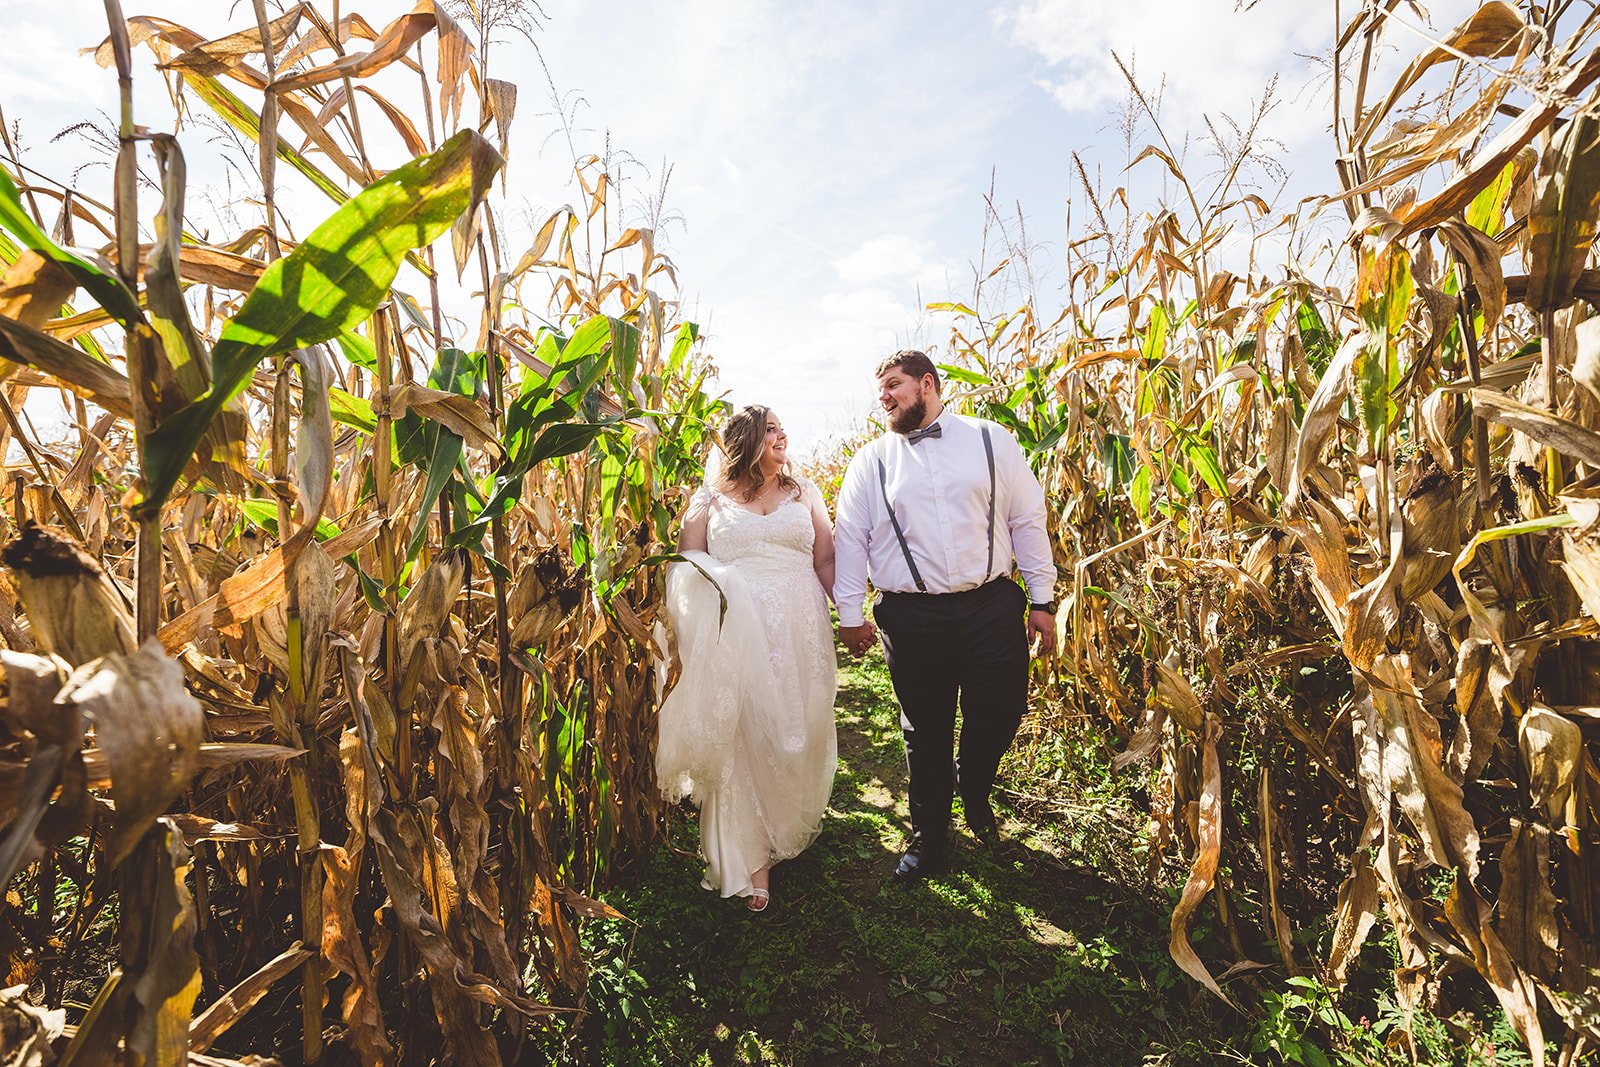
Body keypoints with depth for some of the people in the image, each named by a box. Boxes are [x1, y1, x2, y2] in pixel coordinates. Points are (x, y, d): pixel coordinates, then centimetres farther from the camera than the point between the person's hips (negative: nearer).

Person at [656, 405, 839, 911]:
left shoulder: (804, 492, 13)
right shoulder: (710, 498, 8)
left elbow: (826, 561, 11)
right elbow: (686, 565, 6)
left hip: (799, 632, 2)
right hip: (735, 635, -2)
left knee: (796, 735, 11)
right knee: (739, 739, -1)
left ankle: (788, 834, 36)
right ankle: (749, 860, 14)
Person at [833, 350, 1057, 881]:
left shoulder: (992, 440, 5)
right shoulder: (871, 461, 5)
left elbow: (1028, 521, 5)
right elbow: (850, 537, 6)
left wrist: (1043, 601, 3)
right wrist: (850, 613, 3)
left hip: (992, 607, 1)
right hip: (912, 618, 0)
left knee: (1002, 713, 8)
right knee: (926, 732, 10)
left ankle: (974, 793, 43)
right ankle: (929, 838, 33)